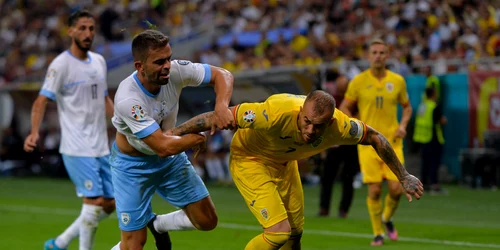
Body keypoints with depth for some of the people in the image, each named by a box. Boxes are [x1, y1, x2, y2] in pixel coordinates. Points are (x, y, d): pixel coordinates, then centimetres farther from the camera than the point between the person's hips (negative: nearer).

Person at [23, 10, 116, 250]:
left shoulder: (99, 61, 11)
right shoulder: (61, 64, -10)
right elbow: (42, 100, -16)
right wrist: (34, 132, -30)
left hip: (101, 147, 7)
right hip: (77, 148, -7)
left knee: (110, 204, 8)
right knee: (95, 202, -13)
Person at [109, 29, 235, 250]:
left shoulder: (175, 71, -22)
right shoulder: (127, 99, -36)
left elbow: (222, 75, -14)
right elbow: (163, 147, -36)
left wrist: (221, 106, -33)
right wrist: (196, 139, -20)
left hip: (171, 159, 5)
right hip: (133, 164, -5)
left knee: (207, 221, 4)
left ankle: (157, 224, 31)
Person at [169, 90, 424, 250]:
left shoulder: (339, 126, -27)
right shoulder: (277, 113, -42)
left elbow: (375, 138, -5)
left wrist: (403, 177, 1)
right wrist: (173, 135, -26)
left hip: (284, 163, 6)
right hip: (250, 160, -6)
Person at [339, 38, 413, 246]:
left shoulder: (397, 81, 4)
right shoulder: (358, 81, -1)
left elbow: (407, 106, 17)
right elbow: (344, 108, 9)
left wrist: (403, 125, -1)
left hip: (392, 142, 1)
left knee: (396, 188, -7)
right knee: (374, 190, -6)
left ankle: (387, 218, 24)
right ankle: (378, 233, 10)